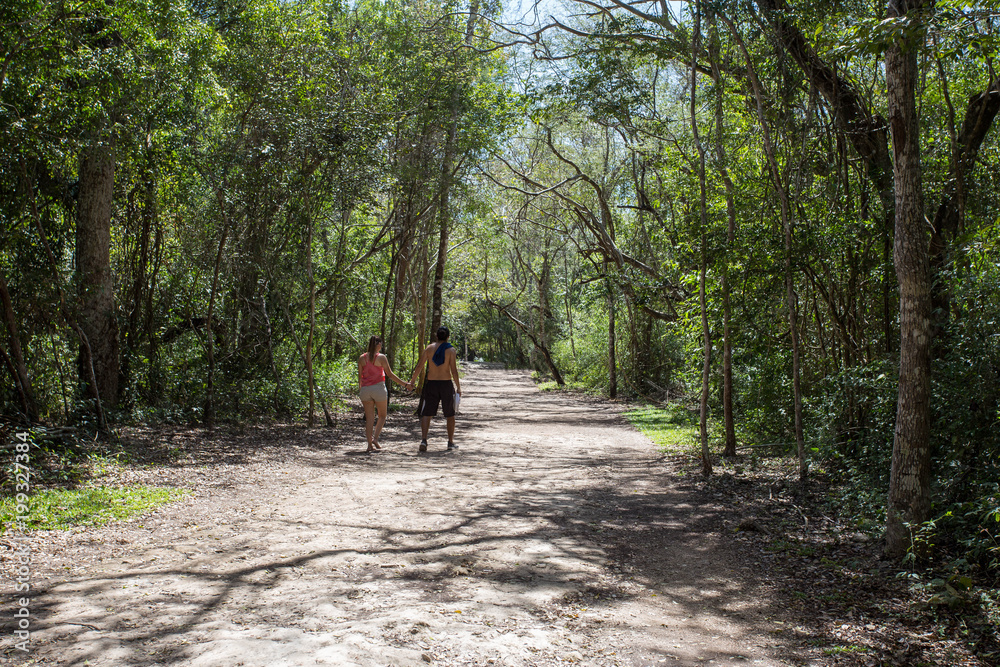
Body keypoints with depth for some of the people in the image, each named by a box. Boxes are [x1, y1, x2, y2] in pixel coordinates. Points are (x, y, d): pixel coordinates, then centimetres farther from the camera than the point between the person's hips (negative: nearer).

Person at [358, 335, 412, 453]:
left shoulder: (362, 358, 4)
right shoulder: (381, 357, -6)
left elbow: (360, 376, 7)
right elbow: (390, 374, -6)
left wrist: (361, 389, 21)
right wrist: (405, 384, -1)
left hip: (365, 389, 3)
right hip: (378, 388, -3)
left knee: (369, 418, 7)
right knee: (382, 416, 14)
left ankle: (370, 444, 4)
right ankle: (375, 438, -3)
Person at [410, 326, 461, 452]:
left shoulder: (429, 348, 2)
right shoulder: (451, 350, -4)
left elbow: (419, 366, -1)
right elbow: (454, 371, -9)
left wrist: (412, 381, 9)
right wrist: (458, 387, -3)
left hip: (431, 384, 1)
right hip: (446, 384, -1)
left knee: (426, 413, 4)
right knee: (450, 415, 12)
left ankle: (423, 439, -12)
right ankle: (451, 442, 17)